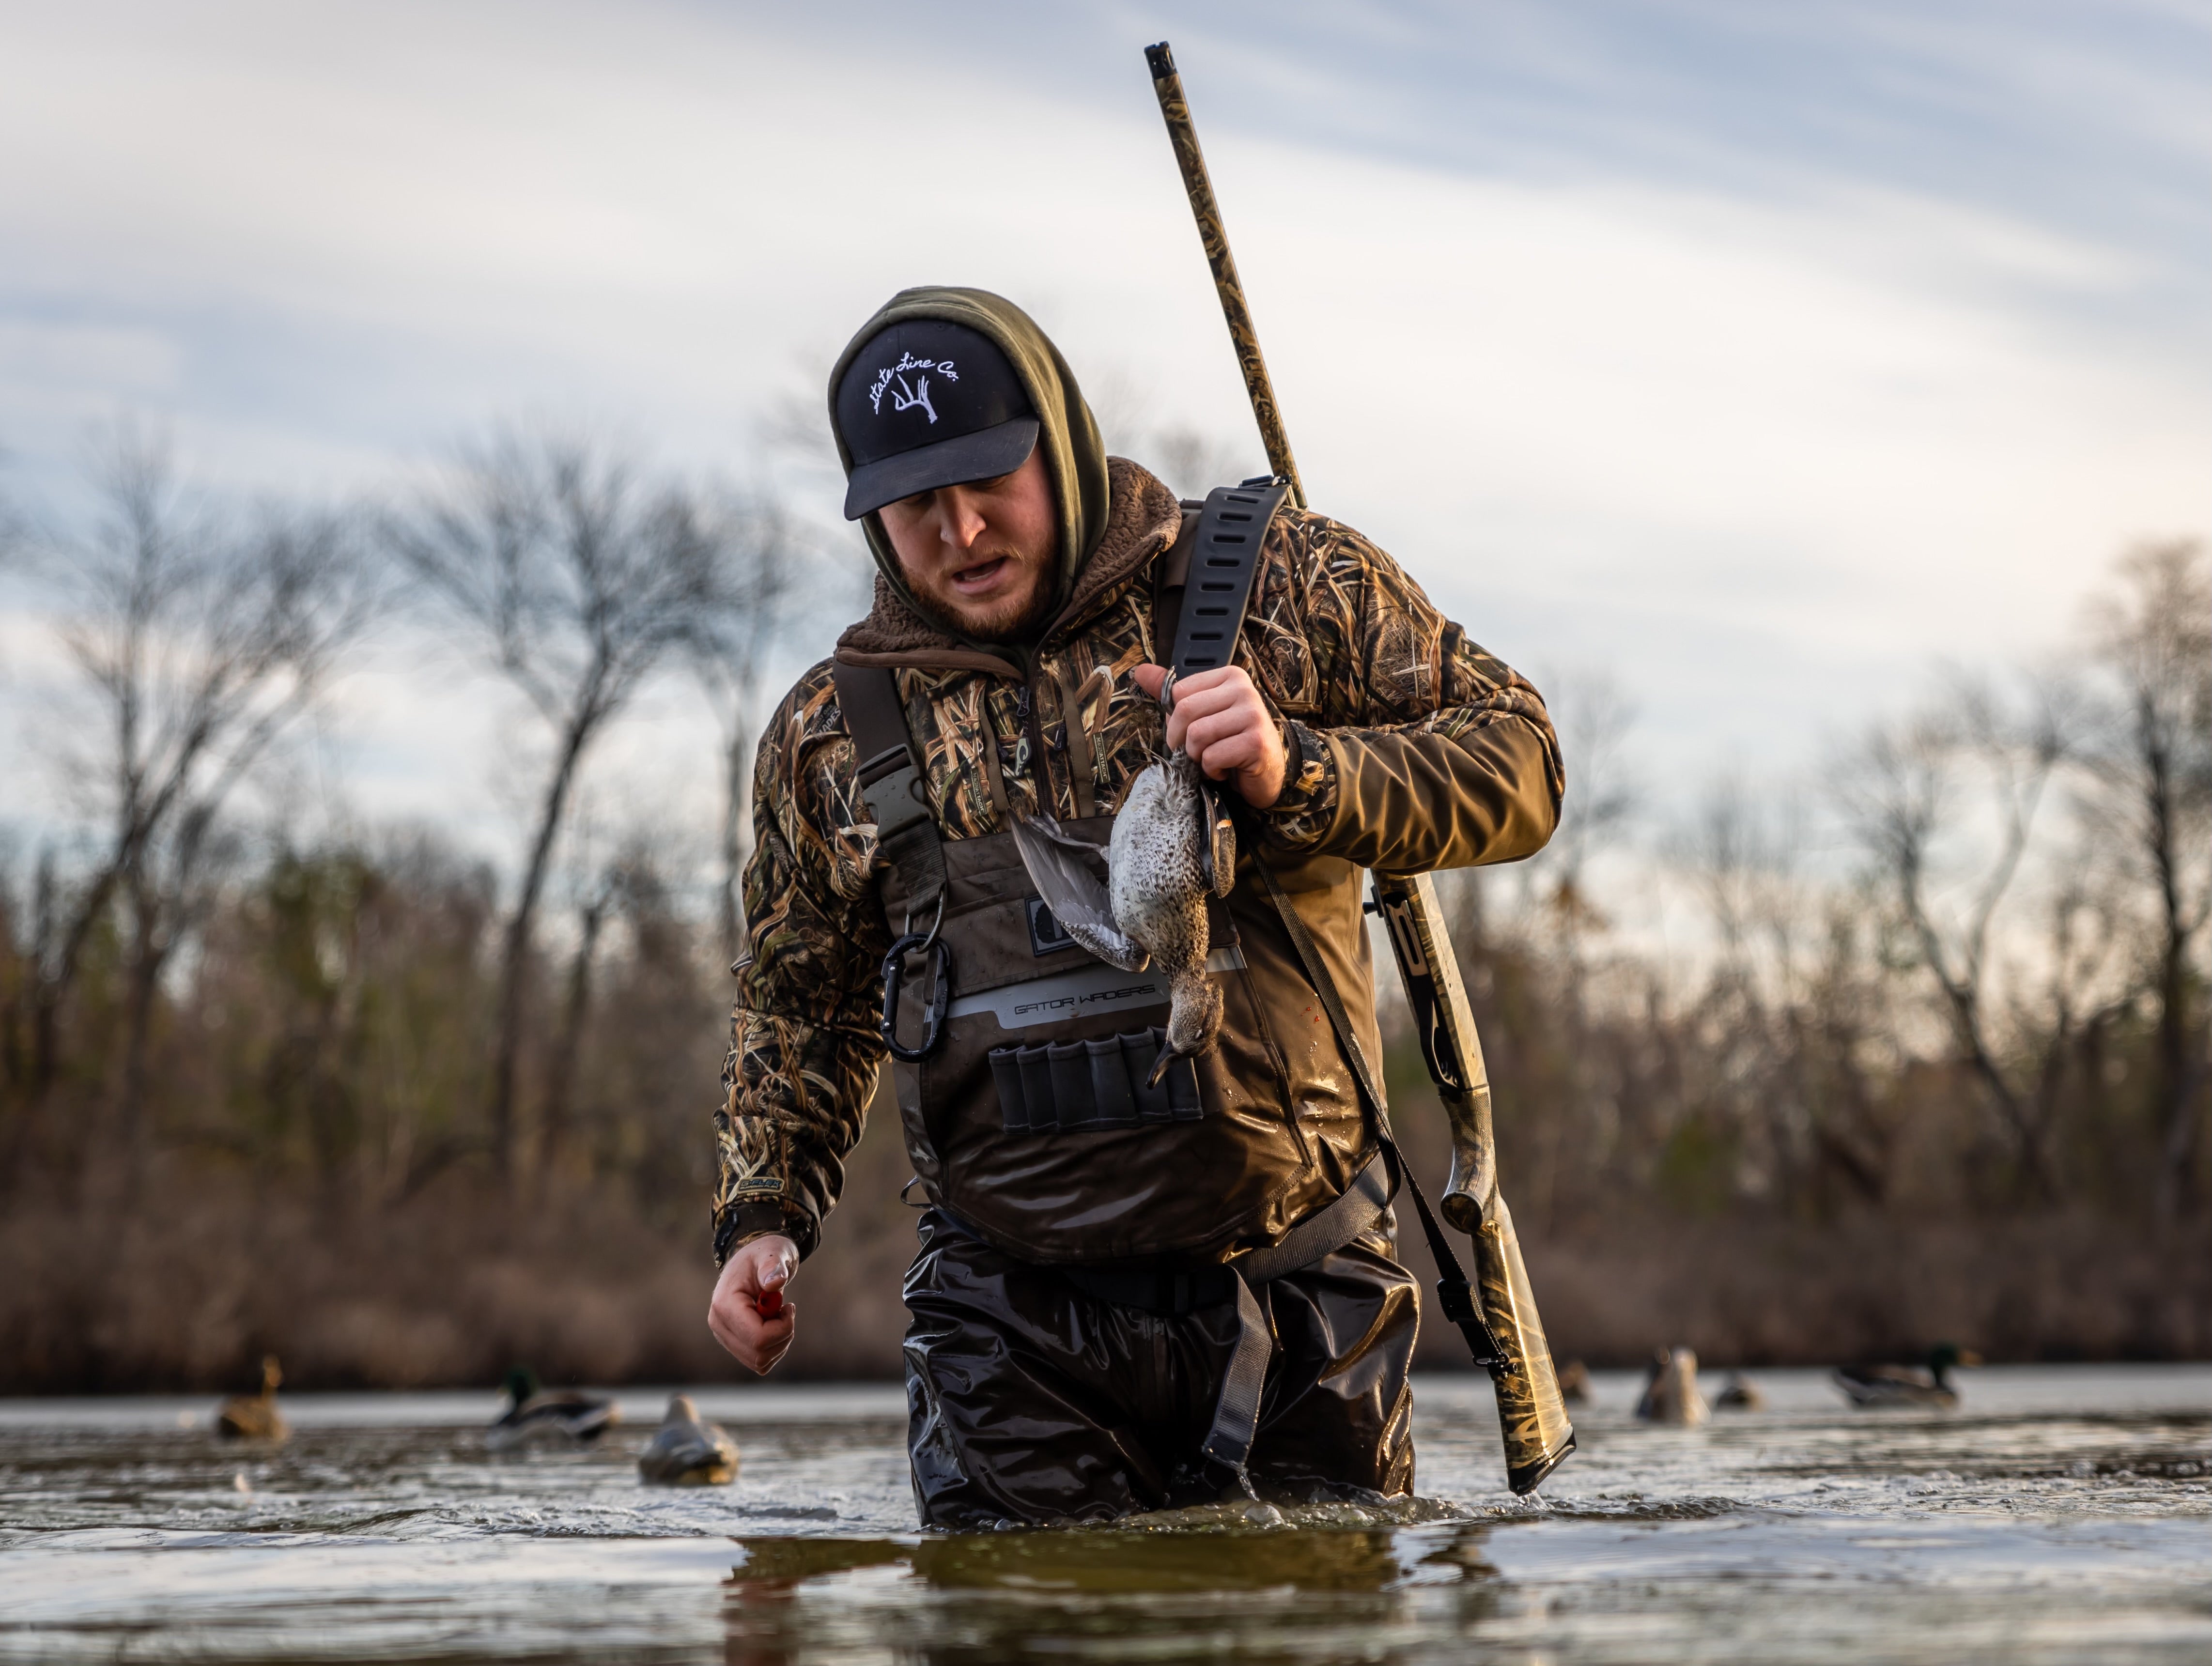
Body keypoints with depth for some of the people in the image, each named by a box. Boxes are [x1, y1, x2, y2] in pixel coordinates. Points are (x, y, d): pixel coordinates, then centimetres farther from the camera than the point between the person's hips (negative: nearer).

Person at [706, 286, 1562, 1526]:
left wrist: (1298, 775, -19)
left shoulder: (1287, 583, 1)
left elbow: (1520, 766, -3)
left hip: (1297, 1288, -1)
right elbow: (803, 1004, 21)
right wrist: (762, 1215, 6)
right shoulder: (835, 732, 8)